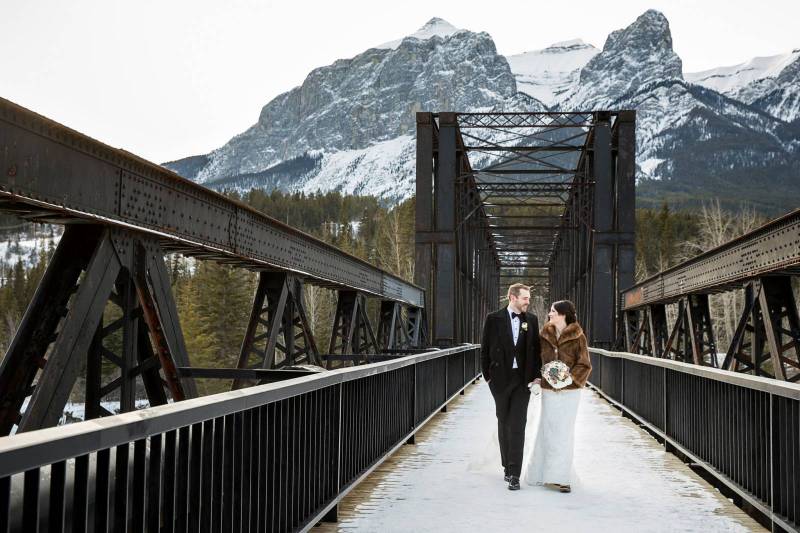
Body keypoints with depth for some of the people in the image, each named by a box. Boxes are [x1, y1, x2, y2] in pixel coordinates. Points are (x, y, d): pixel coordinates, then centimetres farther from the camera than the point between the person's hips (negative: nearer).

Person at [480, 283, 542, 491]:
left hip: (522, 380, 0)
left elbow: (536, 349, 8)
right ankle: (507, 466, 26)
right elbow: (485, 349, 1)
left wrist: (534, 377, 1)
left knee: (517, 426, -6)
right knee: (503, 424, 12)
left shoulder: (531, 320, 4)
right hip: (501, 379, 0)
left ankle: (514, 474, -7)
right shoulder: (494, 319, -2)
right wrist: (488, 376, -1)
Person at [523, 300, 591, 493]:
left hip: (569, 391, -3)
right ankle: (542, 472, 20)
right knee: (547, 430, 7)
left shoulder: (577, 337, -6)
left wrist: (569, 378, -18)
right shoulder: (545, 335, 5)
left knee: (564, 432, 1)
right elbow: (538, 359, 13)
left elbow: (584, 365, -5)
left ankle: (561, 477, 9)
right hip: (549, 390, 3)